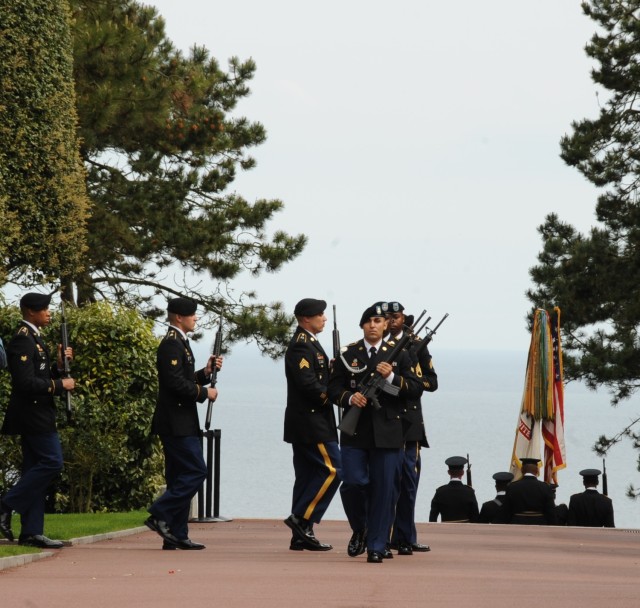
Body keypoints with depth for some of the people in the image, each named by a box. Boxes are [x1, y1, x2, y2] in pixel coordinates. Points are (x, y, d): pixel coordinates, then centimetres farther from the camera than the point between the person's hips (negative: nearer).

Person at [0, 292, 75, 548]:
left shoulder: (33, 338, 18)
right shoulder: (22, 340, -14)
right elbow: (26, 383, -22)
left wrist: (58, 364, 7)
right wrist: (60, 385, -16)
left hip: (37, 413, 10)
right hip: (32, 412, -10)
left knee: (36, 469, 7)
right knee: (51, 462, -13)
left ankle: (31, 532, 6)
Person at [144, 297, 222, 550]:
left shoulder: (179, 343, 19)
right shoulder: (171, 344, -13)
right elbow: (175, 382, -23)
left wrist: (205, 372, 8)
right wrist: (204, 392, -14)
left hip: (180, 422, 11)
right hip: (176, 422, -11)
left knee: (181, 477, 9)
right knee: (195, 471, -12)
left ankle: (176, 535, 8)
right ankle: (160, 515, -12)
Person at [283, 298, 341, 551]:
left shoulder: (308, 343, 19)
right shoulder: (301, 345, -14)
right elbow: (307, 382, -23)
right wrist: (331, 396, -13)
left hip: (307, 423, 11)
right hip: (311, 423, -11)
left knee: (307, 477, 10)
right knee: (332, 469, -11)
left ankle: (301, 536, 10)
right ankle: (301, 519, -10)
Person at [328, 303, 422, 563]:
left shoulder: (399, 355, 8)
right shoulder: (348, 354, 8)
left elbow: (416, 389, 3)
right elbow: (333, 388, 6)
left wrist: (391, 378, -13)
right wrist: (349, 398, -14)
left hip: (387, 433, 0)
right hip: (355, 431, 0)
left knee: (383, 490, -1)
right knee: (353, 484, -8)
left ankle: (377, 546, 5)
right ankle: (359, 530, 19)